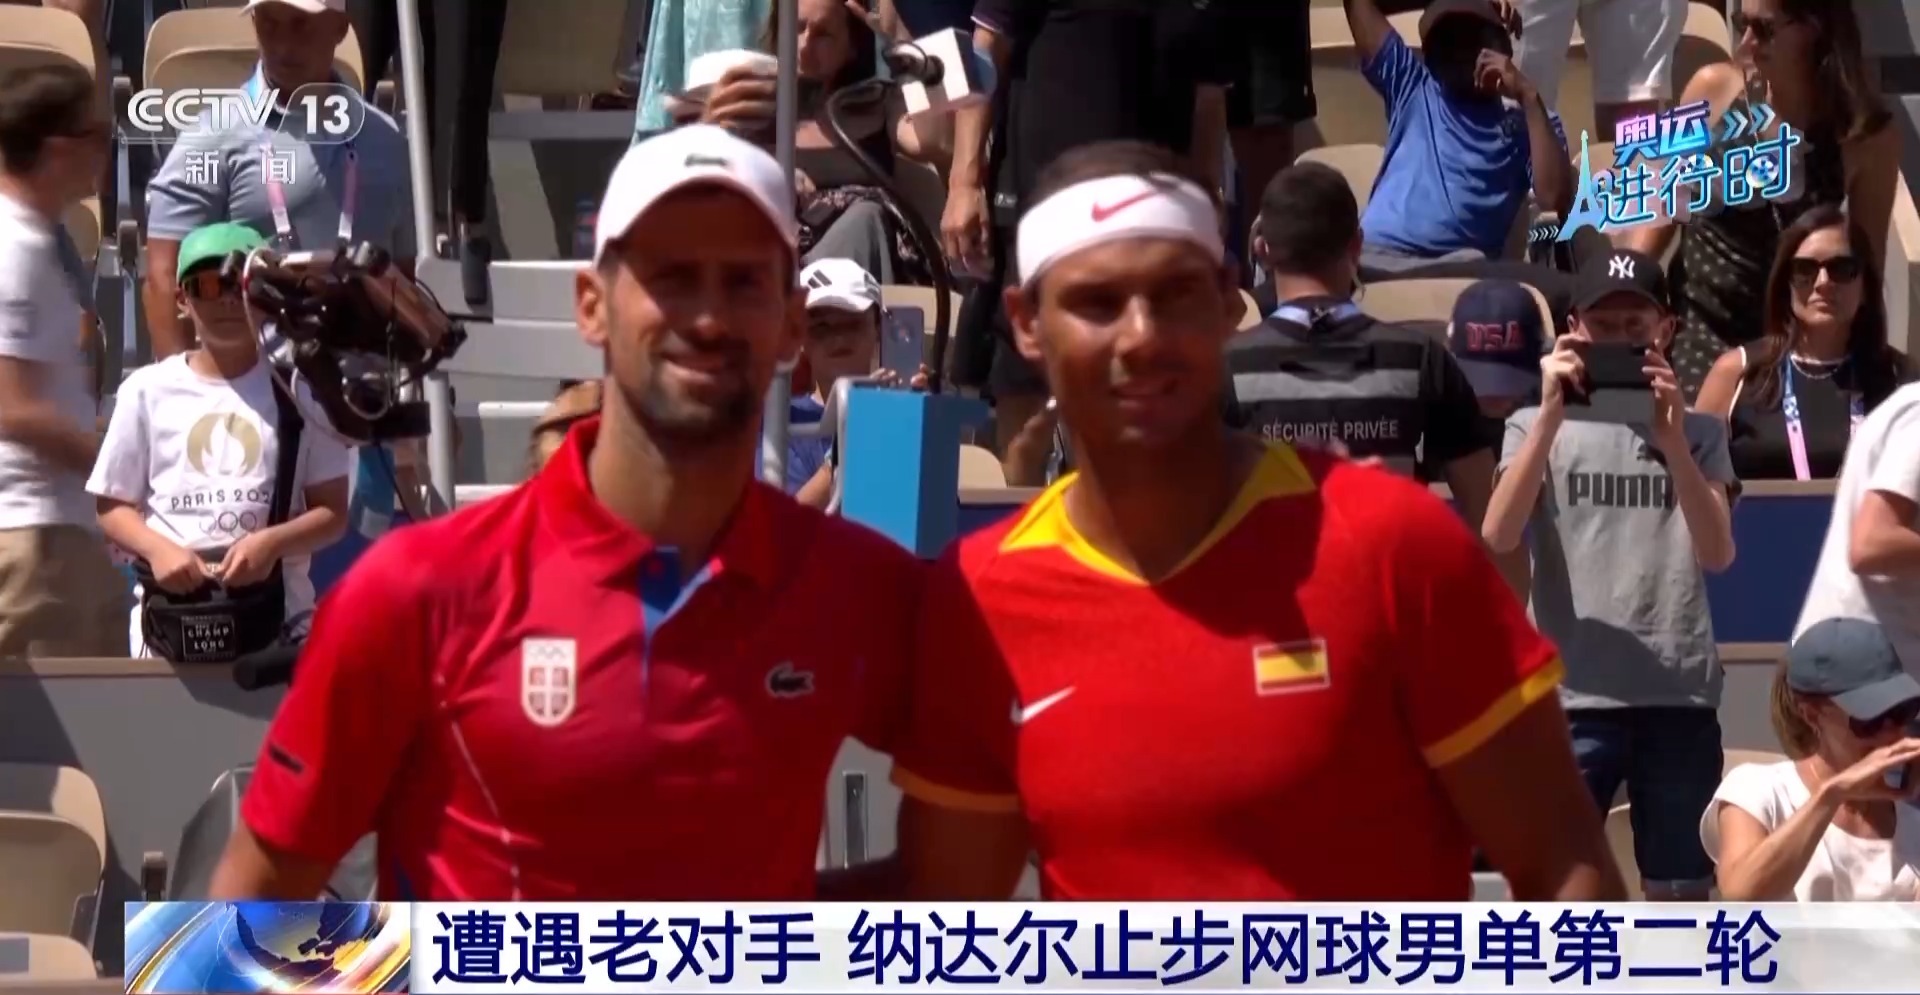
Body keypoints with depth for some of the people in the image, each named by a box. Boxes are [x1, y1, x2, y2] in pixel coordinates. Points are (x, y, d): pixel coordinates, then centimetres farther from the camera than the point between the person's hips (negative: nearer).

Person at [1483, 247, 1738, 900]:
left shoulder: (1699, 432, 11)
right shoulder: (1536, 425, 6)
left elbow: (1718, 553, -4)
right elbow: (1498, 538, -11)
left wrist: (1671, 439, -16)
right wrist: (1553, 412, -17)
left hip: (1680, 696, 2)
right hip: (1572, 699, -2)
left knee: (1681, 898, 7)